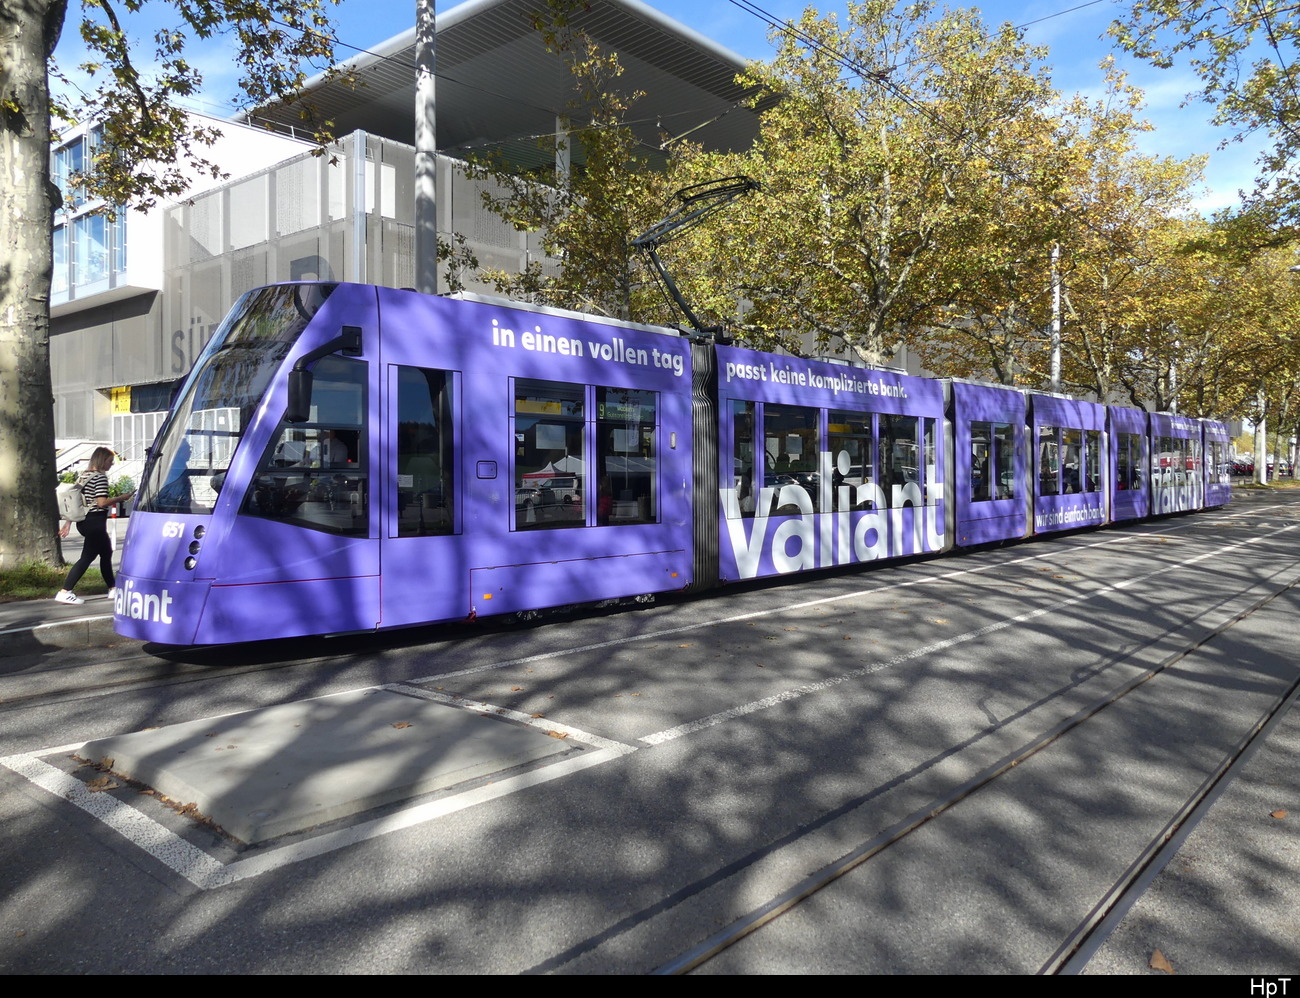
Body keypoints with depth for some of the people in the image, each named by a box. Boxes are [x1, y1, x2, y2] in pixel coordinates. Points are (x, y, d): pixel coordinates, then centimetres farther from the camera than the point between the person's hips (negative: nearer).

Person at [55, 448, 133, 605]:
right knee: (87, 557, -6)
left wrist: (68, 522, 17)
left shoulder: (83, 476, 14)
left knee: (106, 552, 18)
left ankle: (113, 588, 25)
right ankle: (65, 592, -11)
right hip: (95, 522, -10)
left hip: (83, 521, 10)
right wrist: (121, 498, -9)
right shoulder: (100, 477, -12)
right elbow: (102, 502, -21)